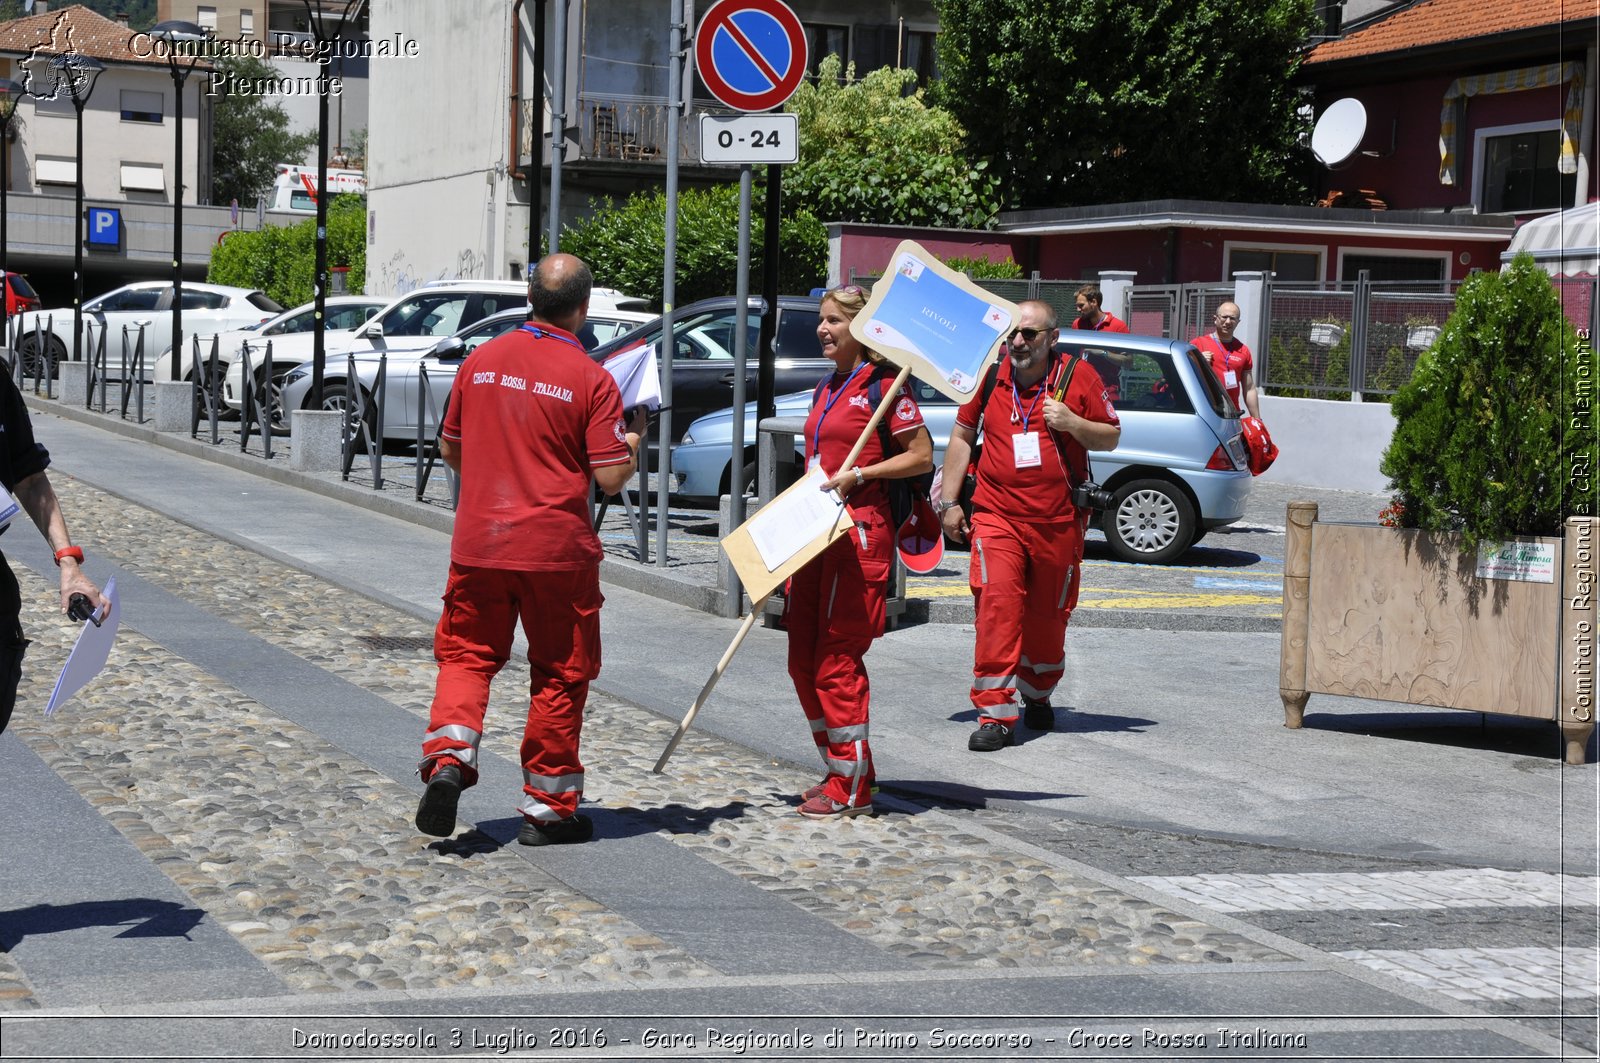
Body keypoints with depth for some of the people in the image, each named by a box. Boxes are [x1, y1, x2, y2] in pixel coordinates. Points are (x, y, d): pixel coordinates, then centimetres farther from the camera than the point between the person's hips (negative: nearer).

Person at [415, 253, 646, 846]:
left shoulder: (481, 361, 4)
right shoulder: (592, 380, -9)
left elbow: (450, 450, 13)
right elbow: (610, 479, -11)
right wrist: (632, 445, 9)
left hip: (478, 544, 3)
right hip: (558, 551, -3)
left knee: (467, 654, 14)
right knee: (559, 676, 9)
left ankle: (447, 756, -10)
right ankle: (548, 807, 14)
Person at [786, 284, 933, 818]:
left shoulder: (883, 384, -7)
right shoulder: (826, 388, 18)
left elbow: (921, 456, -10)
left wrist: (857, 475, -17)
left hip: (860, 531, -9)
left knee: (837, 662, -8)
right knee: (804, 660, 8)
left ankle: (852, 787, -1)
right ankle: (838, 771, 19)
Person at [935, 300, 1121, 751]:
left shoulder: (1078, 375, -1)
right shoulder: (988, 375, 3)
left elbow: (1112, 437, 5)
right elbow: (961, 437, 12)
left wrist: (1072, 423, -16)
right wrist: (949, 502, 8)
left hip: (1059, 521, 0)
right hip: (996, 515, 0)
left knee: (1048, 616, 11)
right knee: (996, 604, -15)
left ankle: (1038, 696, 36)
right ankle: (995, 714, -14)